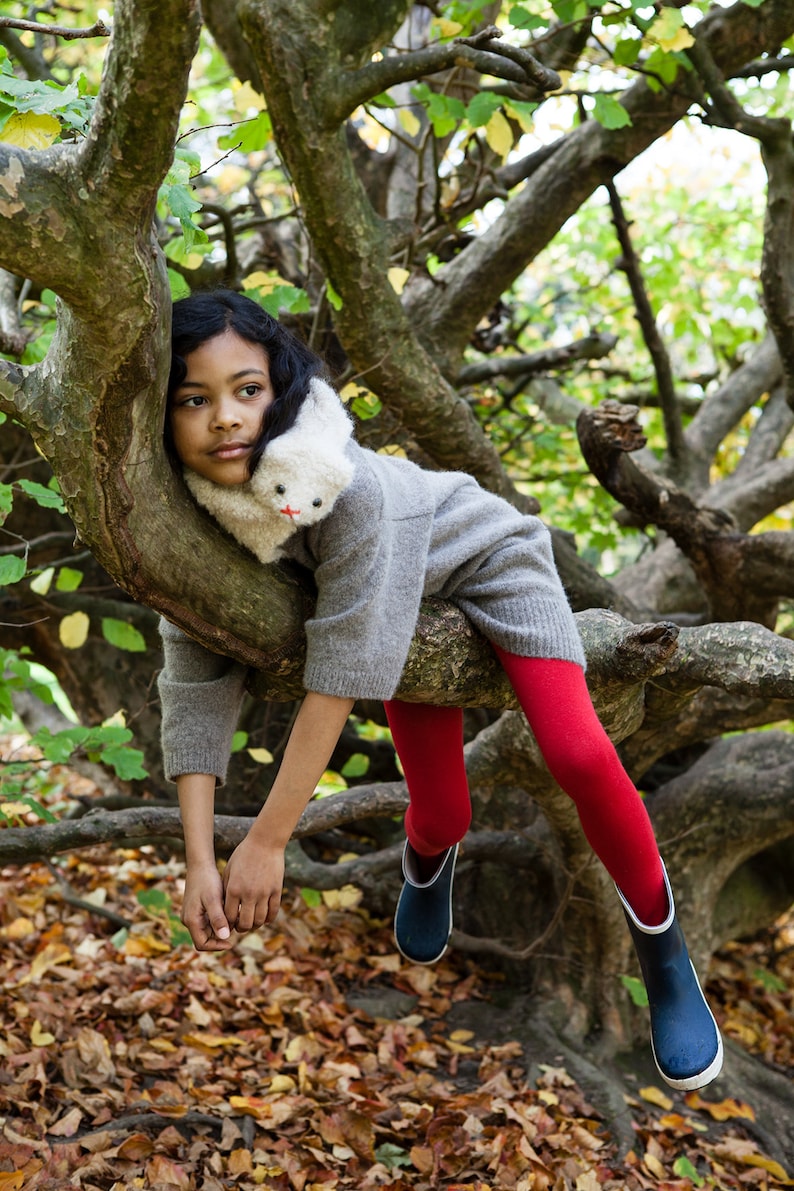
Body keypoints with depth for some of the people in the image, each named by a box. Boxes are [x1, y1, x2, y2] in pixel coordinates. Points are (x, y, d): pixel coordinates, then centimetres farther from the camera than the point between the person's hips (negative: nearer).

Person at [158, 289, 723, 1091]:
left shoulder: (346, 487, -41)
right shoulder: (192, 512, -25)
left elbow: (340, 675, -39)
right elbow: (196, 689, -22)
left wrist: (267, 843, -35)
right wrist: (199, 861, -29)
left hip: (486, 557, -4)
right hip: (405, 599, 4)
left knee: (576, 753, -23)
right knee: (439, 810, 2)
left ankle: (663, 956, 1)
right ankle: (427, 859, 42)